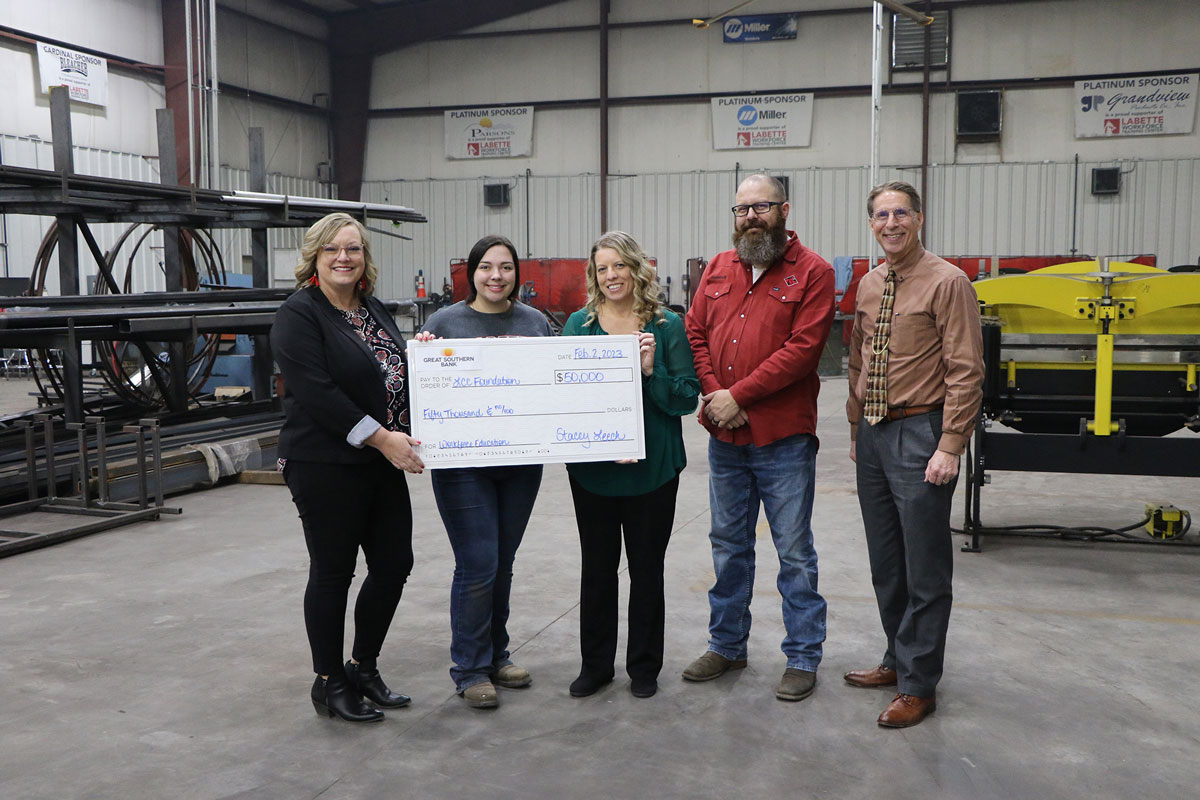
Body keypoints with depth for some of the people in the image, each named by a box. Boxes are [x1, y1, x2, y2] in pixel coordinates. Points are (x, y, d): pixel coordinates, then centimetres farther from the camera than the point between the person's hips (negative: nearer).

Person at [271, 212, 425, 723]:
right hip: (326, 466, -7)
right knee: (332, 572, 4)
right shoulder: (299, 314, -10)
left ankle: (363, 668, 28)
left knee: (394, 563, 10)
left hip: (383, 462, 8)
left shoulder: (374, 309, 14)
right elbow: (316, 392, -19)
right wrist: (381, 437, -22)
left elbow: (396, 374, 24)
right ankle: (329, 683, 20)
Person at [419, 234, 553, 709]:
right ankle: (470, 670, 11)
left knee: (503, 563, 14)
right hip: (464, 463, -4)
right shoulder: (445, 322, -2)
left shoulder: (535, 322, 8)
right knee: (477, 565, -4)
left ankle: (496, 657, 29)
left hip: (521, 461, 4)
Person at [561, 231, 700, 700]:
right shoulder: (578, 324, 4)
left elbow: (687, 398, -5)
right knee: (597, 566, 11)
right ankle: (595, 665, 27)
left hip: (651, 468, -2)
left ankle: (644, 667, 26)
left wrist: (651, 371, -20)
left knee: (647, 567, 10)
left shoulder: (667, 326, -2)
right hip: (592, 469, 2)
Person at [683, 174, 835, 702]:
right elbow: (695, 333, 6)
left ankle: (803, 657, 18)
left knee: (795, 552, 5)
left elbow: (802, 348, -15)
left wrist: (738, 395, -17)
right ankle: (727, 645, 31)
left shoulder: (812, 272, -5)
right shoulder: (718, 269, 11)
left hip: (783, 439, -5)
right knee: (728, 546, 16)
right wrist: (713, 394, -9)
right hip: (724, 438, 5)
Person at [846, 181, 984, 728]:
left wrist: (949, 447, -18)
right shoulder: (868, 286, 11)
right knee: (885, 563, 17)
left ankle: (918, 685, 14)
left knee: (924, 569, 2)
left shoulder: (947, 282, -10)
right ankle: (898, 661, 33)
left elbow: (965, 372, -14)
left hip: (919, 435, -7)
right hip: (873, 435, 7)